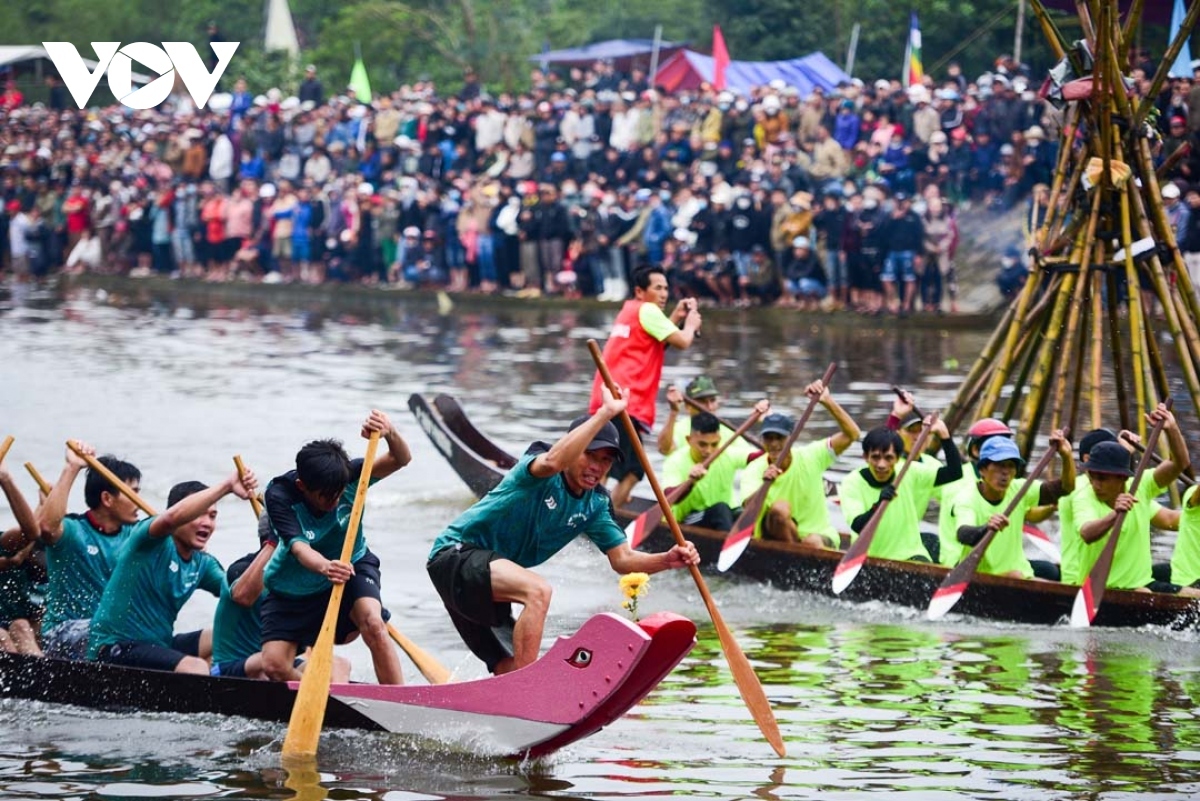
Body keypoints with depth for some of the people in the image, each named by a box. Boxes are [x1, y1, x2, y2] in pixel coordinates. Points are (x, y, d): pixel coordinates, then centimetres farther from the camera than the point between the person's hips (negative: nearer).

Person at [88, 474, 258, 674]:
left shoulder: (203, 564, 13)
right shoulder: (152, 544, -10)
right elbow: (173, 516, -33)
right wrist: (227, 486, -33)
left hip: (160, 646, 9)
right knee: (195, 668, -30)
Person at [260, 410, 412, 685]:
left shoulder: (349, 476, -21)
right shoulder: (279, 495, -27)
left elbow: (401, 459, -31)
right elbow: (299, 547, -40)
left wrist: (390, 434, -54)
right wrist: (325, 567, -62)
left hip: (352, 565, 0)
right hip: (293, 587, 0)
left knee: (372, 623, -31)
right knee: (275, 667, -12)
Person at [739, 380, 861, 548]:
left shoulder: (810, 457, -8)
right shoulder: (754, 471, -9)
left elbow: (851, 434, -17)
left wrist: (828, 401, -29)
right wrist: (765, 485, -48)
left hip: (820, 537, 0)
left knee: (813, 543, -36)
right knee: (780, 508, -30)